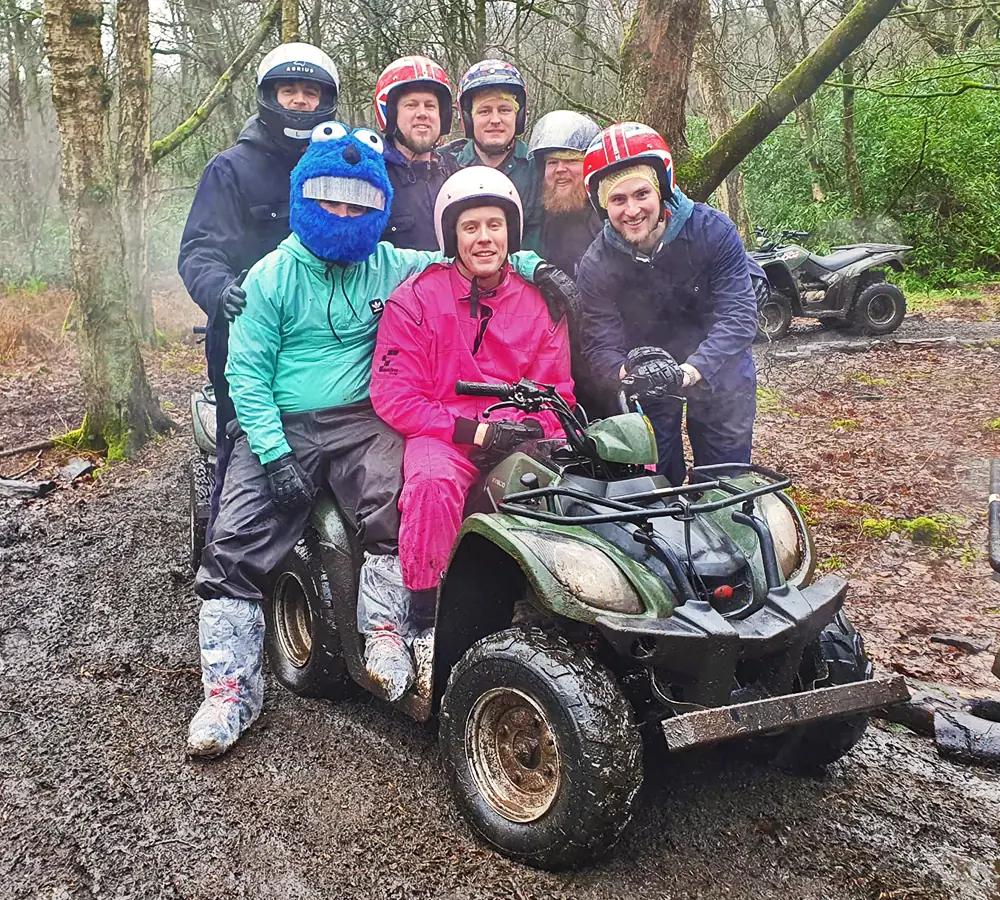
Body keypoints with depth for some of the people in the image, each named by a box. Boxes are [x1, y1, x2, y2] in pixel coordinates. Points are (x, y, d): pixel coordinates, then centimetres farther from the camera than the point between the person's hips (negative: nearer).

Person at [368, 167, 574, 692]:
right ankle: (421, 619, -19)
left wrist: (532, 427, -11)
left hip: (522, 437, 3)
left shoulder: (538, 303, 11)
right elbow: (392, 396, -6)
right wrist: (474, 430, -14)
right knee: (433, 483, -36)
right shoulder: (416, 298, 0)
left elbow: (556, 389, 13)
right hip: (440, 432, -3)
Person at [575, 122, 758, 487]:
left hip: (717, 371, 0)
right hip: (649, 386, 1)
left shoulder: (712, 230, -19)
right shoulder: (595, 265, -14)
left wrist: (690, 371, -41)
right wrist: (626, 372, -42)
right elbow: (600, 344, -17)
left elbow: (739, 316, -25)